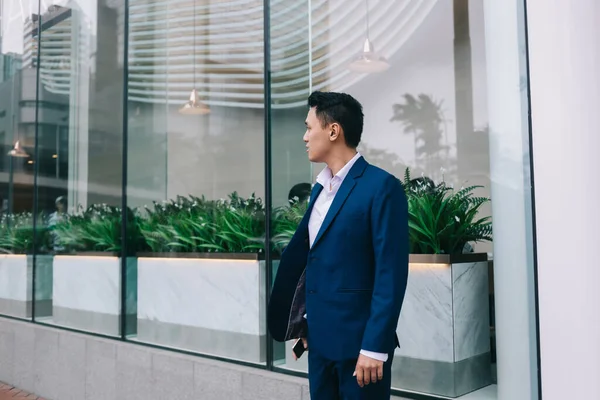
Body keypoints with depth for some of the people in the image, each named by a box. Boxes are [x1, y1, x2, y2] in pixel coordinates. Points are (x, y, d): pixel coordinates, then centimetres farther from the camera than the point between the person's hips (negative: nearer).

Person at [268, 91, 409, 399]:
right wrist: (306, 322, 15)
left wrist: (375, 346, -18)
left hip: (358, 338, -7)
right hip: (320, 337, 7)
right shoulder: (320, 188, 11)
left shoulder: (382, 186, -13)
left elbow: (391, 273, -17)